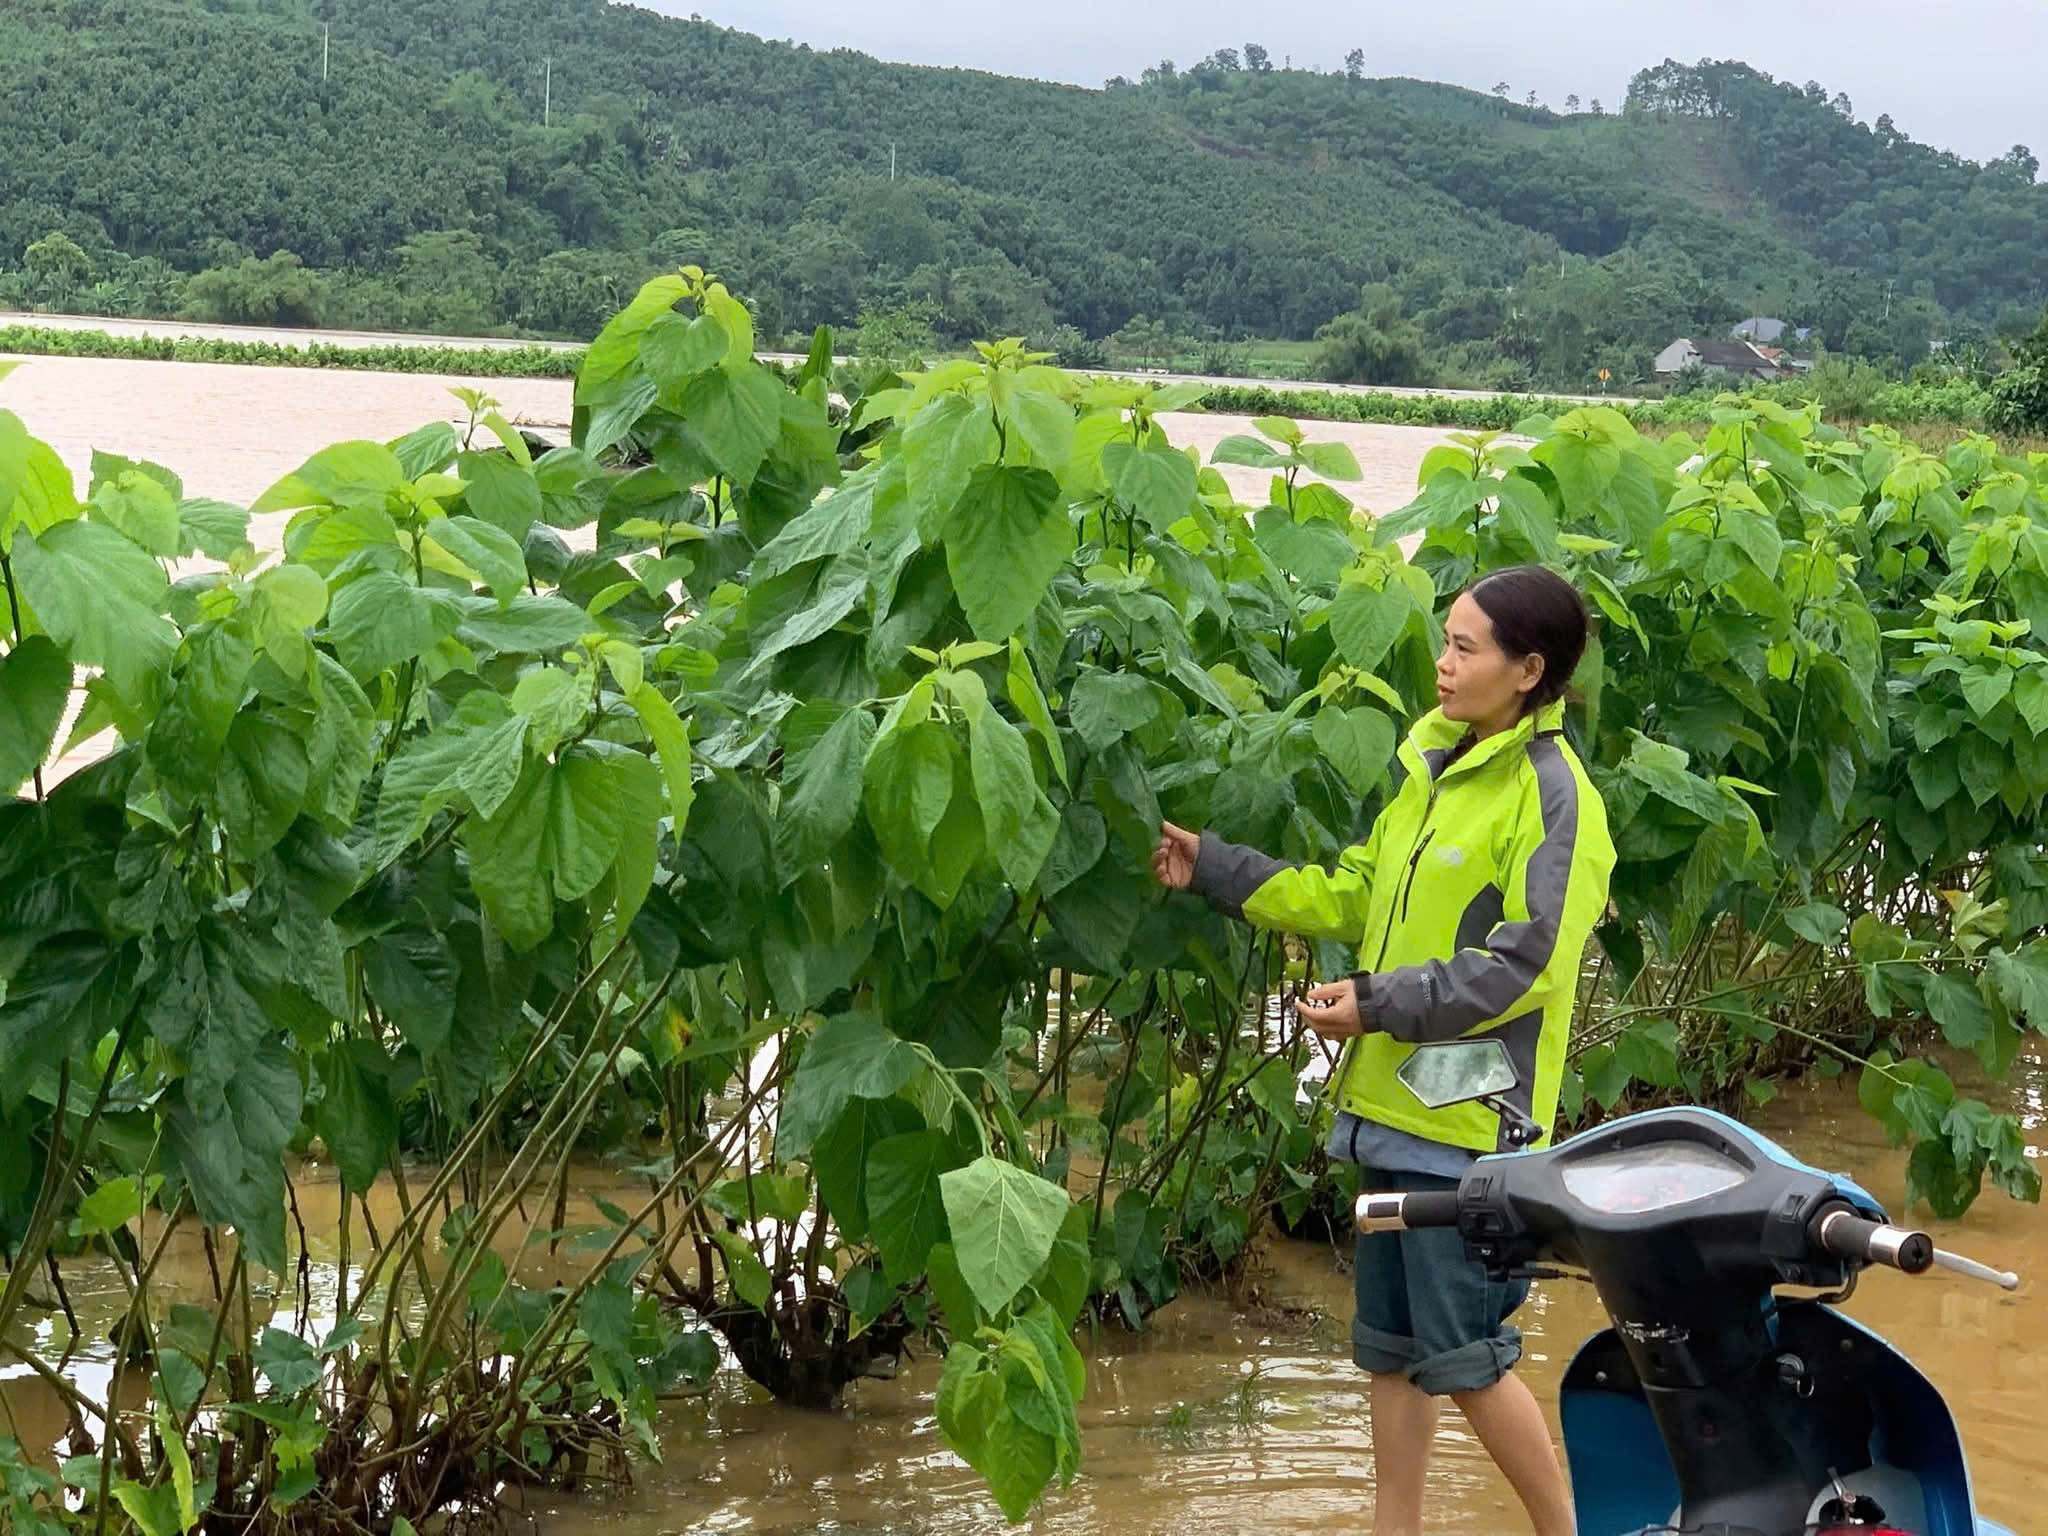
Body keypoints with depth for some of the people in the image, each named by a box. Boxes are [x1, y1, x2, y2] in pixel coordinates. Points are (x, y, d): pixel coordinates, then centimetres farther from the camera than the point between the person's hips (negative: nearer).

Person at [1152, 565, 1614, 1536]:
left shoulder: (1551, 794, -13)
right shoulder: (1433, 772, 13)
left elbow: (1524, 966, -19)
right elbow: (1350, 901, 16)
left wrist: (1382, 1005, -22)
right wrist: (1213, 869, 10)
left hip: (1468, 1122, -8)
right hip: (1392, 1106, 8)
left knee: (1463, 1359, -2)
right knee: (1390, 1347, 15)